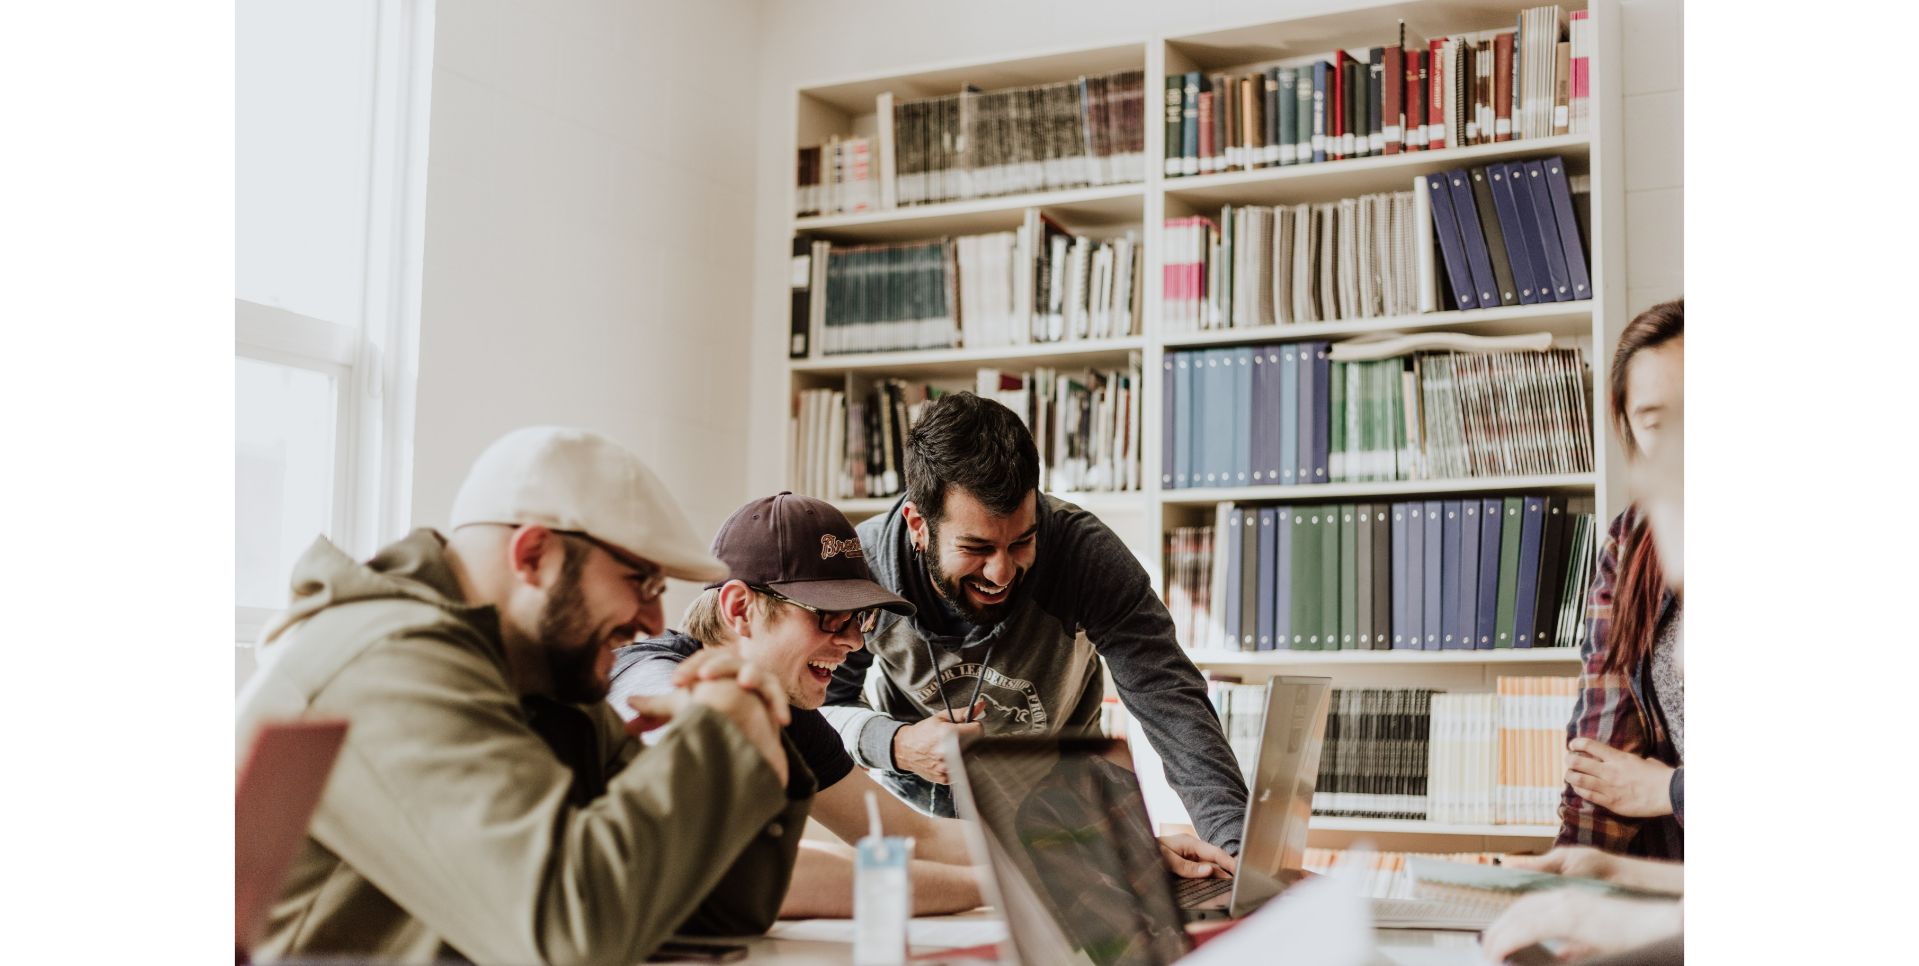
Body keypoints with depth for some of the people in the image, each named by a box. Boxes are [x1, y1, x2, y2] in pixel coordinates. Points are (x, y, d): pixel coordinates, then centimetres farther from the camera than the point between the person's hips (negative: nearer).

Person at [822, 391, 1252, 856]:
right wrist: (895, 744, -32)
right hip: (908, 799, 0)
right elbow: (821, 705, -10)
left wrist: (1234, 840, -43)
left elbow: (1168, 695, -30)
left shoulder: (1084, 551, -26)